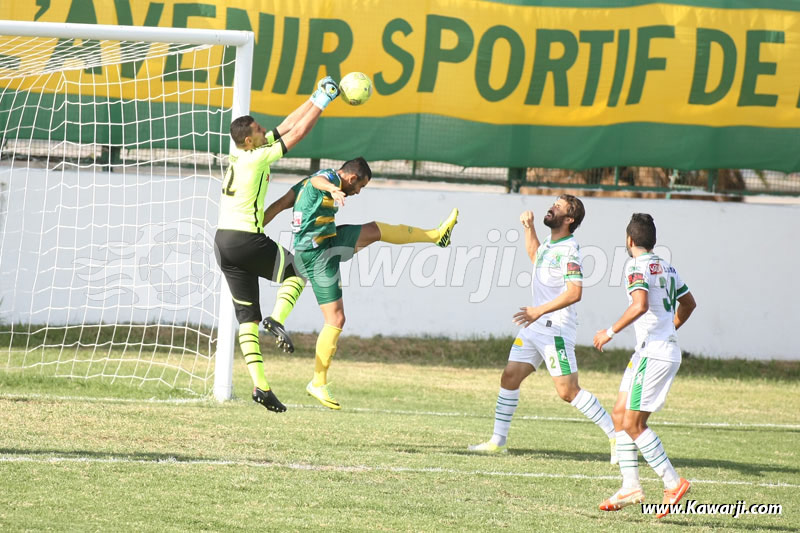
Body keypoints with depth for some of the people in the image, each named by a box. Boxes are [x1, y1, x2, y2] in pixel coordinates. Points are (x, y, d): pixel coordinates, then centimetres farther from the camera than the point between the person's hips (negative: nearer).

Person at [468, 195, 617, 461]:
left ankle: (617, 435, -4)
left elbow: (574, 292, -27)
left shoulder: (568, 251, -17)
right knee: (510, 377, 7)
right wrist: (529, 227, 27)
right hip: (535, 327, 9)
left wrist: (540, 310, -29)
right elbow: (536, 256, 38)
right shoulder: (550, 245, 12)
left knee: (568, 391, -11)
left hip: (556, 329, -9)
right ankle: (498, 440, 14)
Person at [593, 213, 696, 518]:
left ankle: (673, 483, -8)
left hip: (654, 353, -9)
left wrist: (610, 332, -17)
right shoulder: (666, 268, 15)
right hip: (658, 351, 9)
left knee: (633, 424, -8)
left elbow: (640, 305, -27)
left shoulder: (637, 266, -11)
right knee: (620, 415, 11)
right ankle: (630, 487, 9)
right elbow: (688, 304, 26)